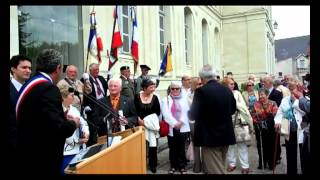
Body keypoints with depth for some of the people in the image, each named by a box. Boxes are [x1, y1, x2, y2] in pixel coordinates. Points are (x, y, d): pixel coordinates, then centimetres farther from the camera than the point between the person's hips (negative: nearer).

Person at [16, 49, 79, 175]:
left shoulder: (30, 84, 7)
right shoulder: (48, 88, -21)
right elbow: (57, 128, -28)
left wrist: (63, 118, 12)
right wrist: (73, 123, -9)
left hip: (29, 155, 9)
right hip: (42, 159, -9)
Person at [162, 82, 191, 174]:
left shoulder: (184, 99, 11)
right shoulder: (165, 100, 6)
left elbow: (186, 112, 0)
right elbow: (166, 114, -6)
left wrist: (180, 122, -15)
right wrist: (174, 123, -15)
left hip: (183, 127, 1)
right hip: (171, 128, 0)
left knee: (181, 148, 5)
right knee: (172, 148, 7)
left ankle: (182, 166, 17)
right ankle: (173, 166, 21)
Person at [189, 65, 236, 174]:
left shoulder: (201, 91, -18)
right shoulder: (227, 90, 2)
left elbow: (193, 115, -18)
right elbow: (232, 110, 15)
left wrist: (189, 112, 4)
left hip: (210, 137, -7)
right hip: (226, 135, 7)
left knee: (214, 170, 2)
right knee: (220, 167, 24)